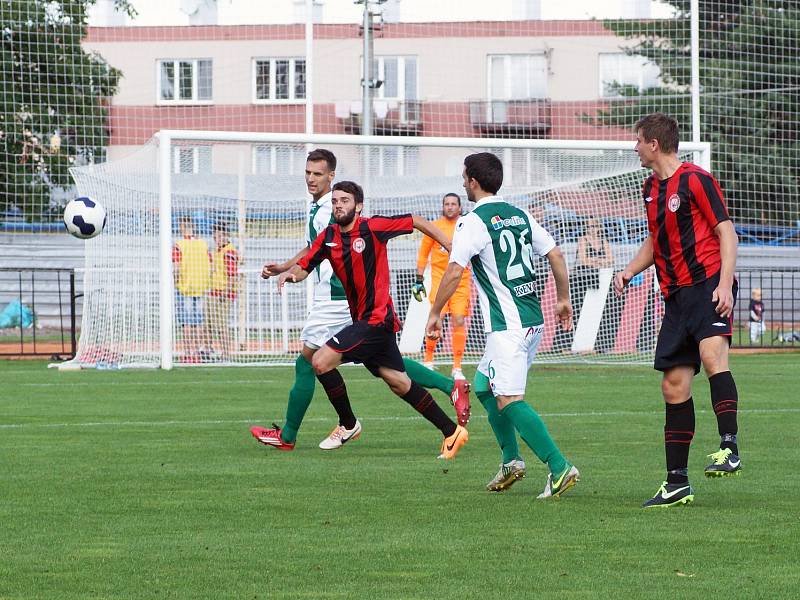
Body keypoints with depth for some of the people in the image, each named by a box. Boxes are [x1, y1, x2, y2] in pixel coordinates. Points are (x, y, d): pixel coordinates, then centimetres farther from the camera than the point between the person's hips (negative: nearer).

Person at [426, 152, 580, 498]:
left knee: (509, 400, -13)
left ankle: (560, 467, -24)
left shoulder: (472, 223, -9)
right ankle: (511, 461, 16)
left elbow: (454, 272, -15)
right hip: (533, 320, 9)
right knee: (484, 387, 22)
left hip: (507, 325, -9)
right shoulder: (520, 215, 14)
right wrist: (563, 298, 24)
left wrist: (435, 313, -4)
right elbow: (555, 255, 15)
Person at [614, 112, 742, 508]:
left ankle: (729, 448, -37)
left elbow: (726, 233, -9)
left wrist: (724, 285, -20)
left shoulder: (695, 180, -6)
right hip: (676, 296, 8)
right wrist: (629, 271, 13)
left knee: (712, 353, -32)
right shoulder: (651, 188, 17)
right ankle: (677, 483, 10)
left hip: (708, 285, -8)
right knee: (674, 386, 5)